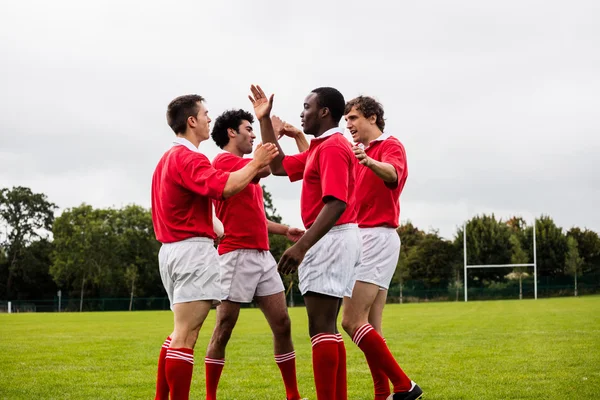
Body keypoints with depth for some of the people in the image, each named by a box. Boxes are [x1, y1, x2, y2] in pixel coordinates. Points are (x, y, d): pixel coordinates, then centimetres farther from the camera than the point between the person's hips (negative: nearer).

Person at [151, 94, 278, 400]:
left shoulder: (168, 158, 18)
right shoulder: (188, 158, -15)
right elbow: (224, 187, -30)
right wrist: (256, 162, -19)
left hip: (172, 249, 10)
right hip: (193, 249, -10)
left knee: (179, 333, 17)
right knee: (185, 336, -10)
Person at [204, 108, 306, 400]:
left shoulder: (247, 168, 21)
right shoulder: (224, 161, -7)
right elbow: (265, 167, -23)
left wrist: (285, 230, 14)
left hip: (263, 255, 9)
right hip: (237, 255, -9)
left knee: (282, 324, 5)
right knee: (223, 329, -2)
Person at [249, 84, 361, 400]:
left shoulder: (333, 147, -14)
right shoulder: (319, 149, 19)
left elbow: (336, 204, -25)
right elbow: (279, 166, 28)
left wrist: (301, 246, -30)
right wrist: (265, 120, 24)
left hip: (331, 240, -11)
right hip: (328, 241, 11)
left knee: (320, 326, -12)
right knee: (327, 326, 11)